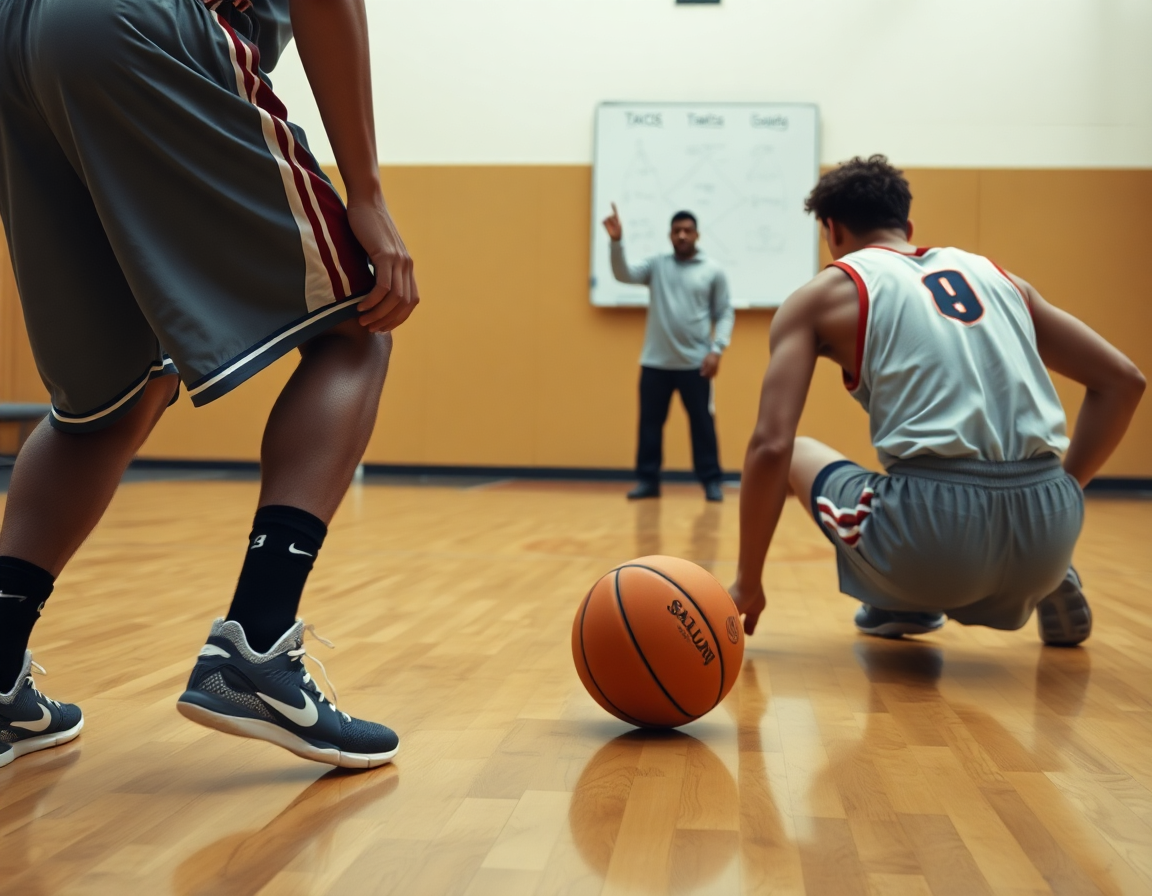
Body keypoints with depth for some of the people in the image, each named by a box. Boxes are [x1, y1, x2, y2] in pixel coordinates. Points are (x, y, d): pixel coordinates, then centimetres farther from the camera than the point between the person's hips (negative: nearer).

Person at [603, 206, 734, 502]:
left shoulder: (713, 271, 4)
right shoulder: (657, 266, 8)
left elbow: (725, 314, 3)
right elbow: (624, 274, -5)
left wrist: (717, 349, -9)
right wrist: (617, 242, -19)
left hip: (695, 363, -2)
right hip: (655, 362, 2)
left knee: (702, 423, 1)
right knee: (650, 422, 5)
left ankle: (711, 481, 9)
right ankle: (648, 480, 15)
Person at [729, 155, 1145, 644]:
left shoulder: (820, 295, 9)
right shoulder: (995, 274, 22)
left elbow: (771, 446, -1)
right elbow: (1123, 380, 20)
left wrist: (748, 582, 9)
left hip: (931, 536, -4)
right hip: (1047, 533, 5)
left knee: (797, 456, 26)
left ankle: (904, 601, 16)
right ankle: (1048, 584, 20)